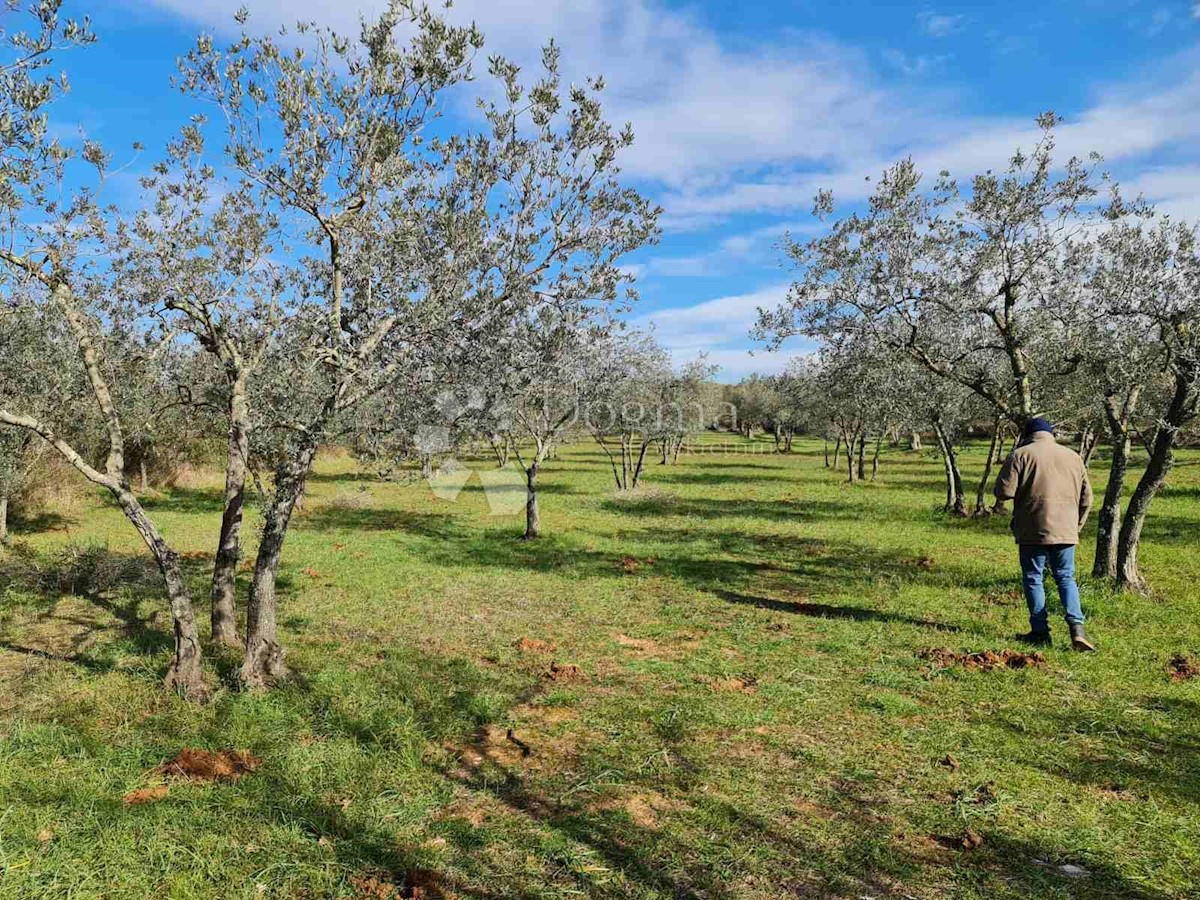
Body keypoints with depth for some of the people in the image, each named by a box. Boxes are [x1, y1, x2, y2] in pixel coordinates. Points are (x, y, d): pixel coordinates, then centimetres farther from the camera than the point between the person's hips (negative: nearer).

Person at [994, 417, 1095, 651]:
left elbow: (1004, 491, -12)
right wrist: (1076, 526, 22)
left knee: (1033, 579, 6)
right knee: (1066, 578, 12)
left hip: (1032, 530, -4)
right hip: (1065, 530, 4)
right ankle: (1077, 627, -2)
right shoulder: (1073, 456, 11)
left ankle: (1040, 631, 8)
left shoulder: (1020, 455, -4)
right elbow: (1086, 498, 13)